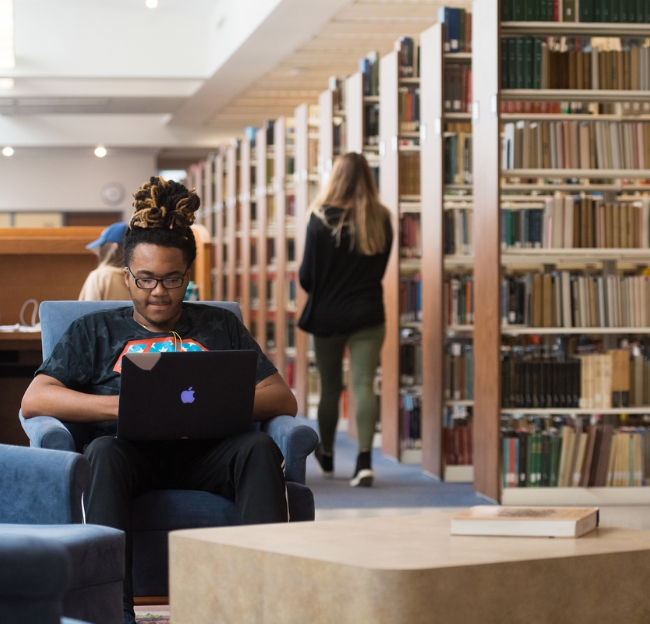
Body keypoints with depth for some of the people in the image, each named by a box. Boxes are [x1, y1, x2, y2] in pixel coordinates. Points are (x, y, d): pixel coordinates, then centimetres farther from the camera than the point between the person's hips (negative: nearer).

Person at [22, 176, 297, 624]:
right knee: (104, 451, -36)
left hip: (204, 457, 1)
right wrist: (122, 406, -9)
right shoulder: (95, 331, 23)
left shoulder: (221, 327, 26)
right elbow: (34, 399, 7)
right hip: (134, 451, -1)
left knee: (259, 446, -31)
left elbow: (284, 400, 15)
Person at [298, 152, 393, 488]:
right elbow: (381, 268, 8)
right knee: (363, 385, -4)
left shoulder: (321, 219, -9)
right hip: (368, 315, 1)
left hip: (327, 316, -1)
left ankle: (326, 456, 31)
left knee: (330, 388, 13)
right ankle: (365, 458, -20)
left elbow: (306, 274, -5)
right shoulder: (381, 220, -1)